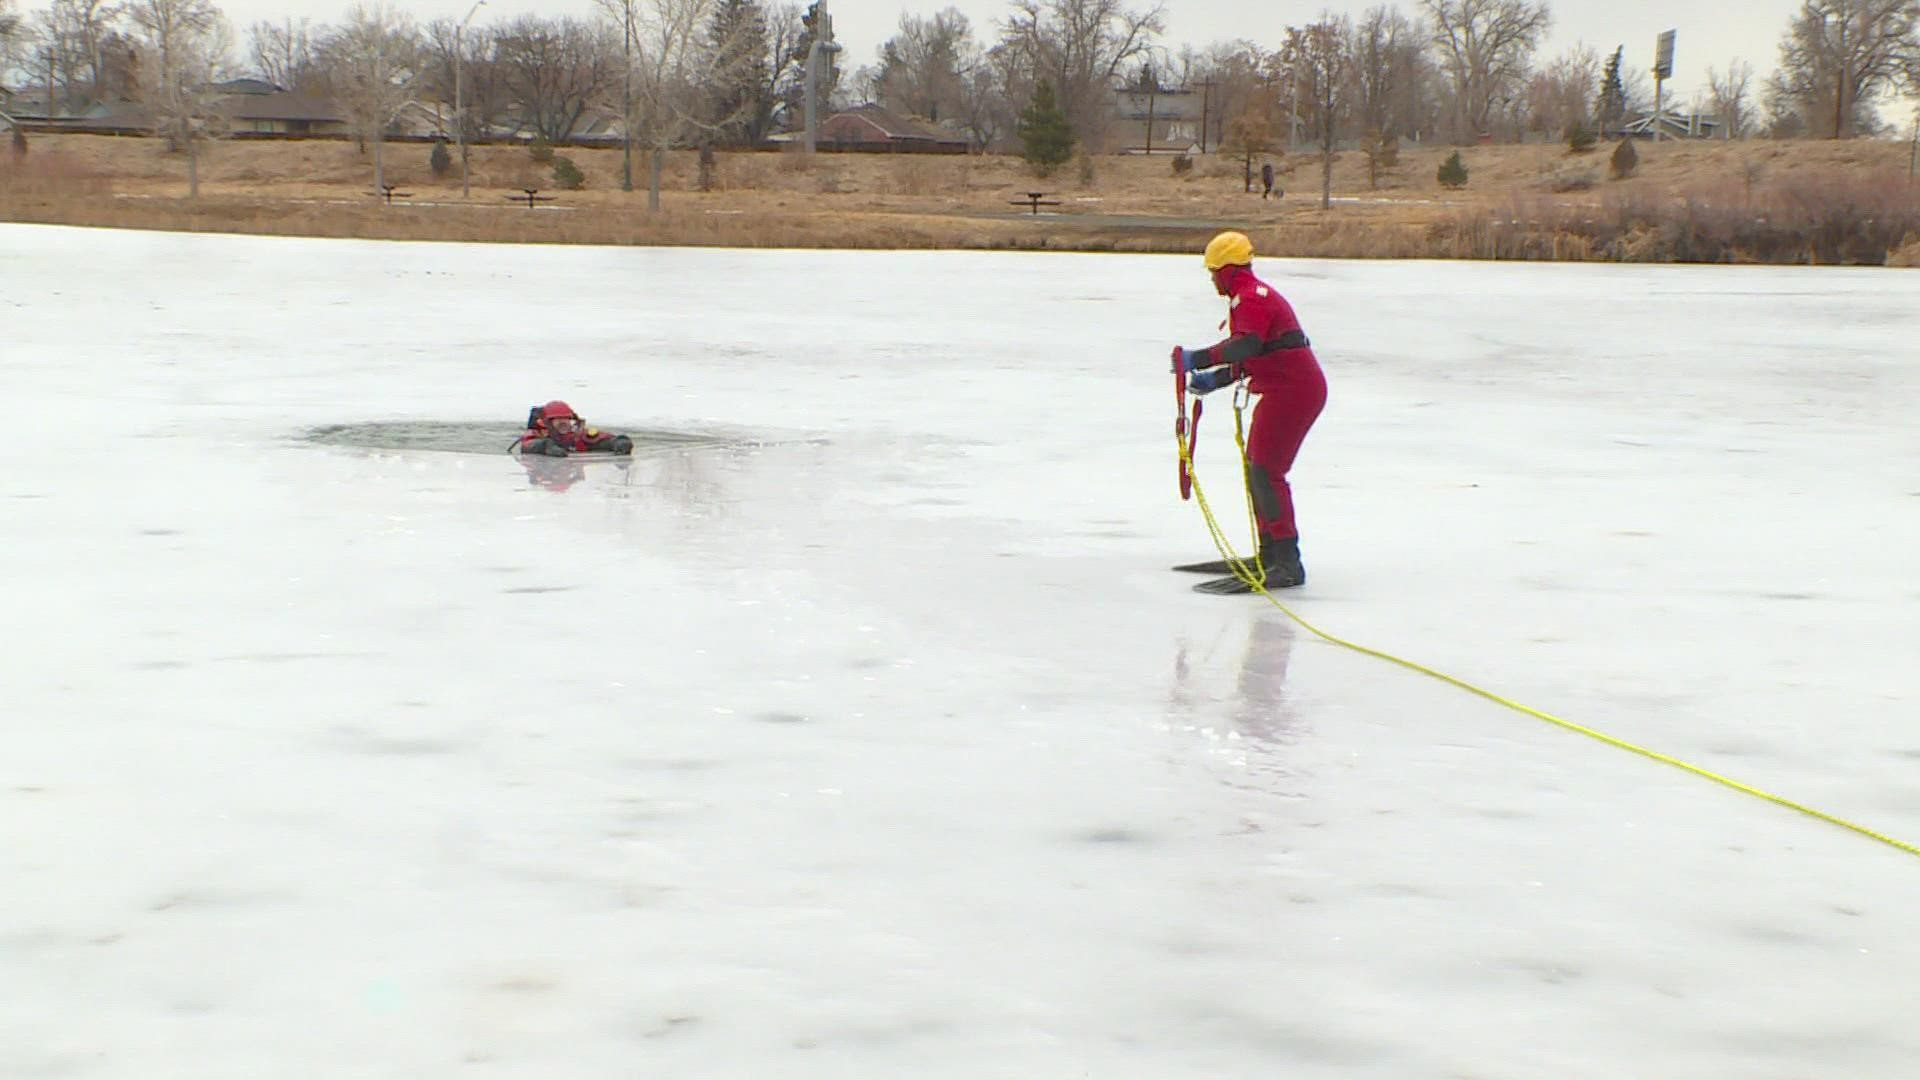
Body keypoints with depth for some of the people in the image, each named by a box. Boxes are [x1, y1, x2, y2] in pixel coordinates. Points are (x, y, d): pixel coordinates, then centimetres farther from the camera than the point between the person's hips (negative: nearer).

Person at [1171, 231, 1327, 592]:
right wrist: (1214, 380, 20)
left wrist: (1197, 359, -33)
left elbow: (1246, 345, -32)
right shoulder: (1252, 295, 22)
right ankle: (1270, 554, 28)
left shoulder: (1250, 297, -13)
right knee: (1256, 468, 19)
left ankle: (1289, 564, -19)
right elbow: (1250, 358, 26)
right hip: (1285, 390, 11)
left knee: (1265, 472, -15)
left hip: (1292, 391, -11)